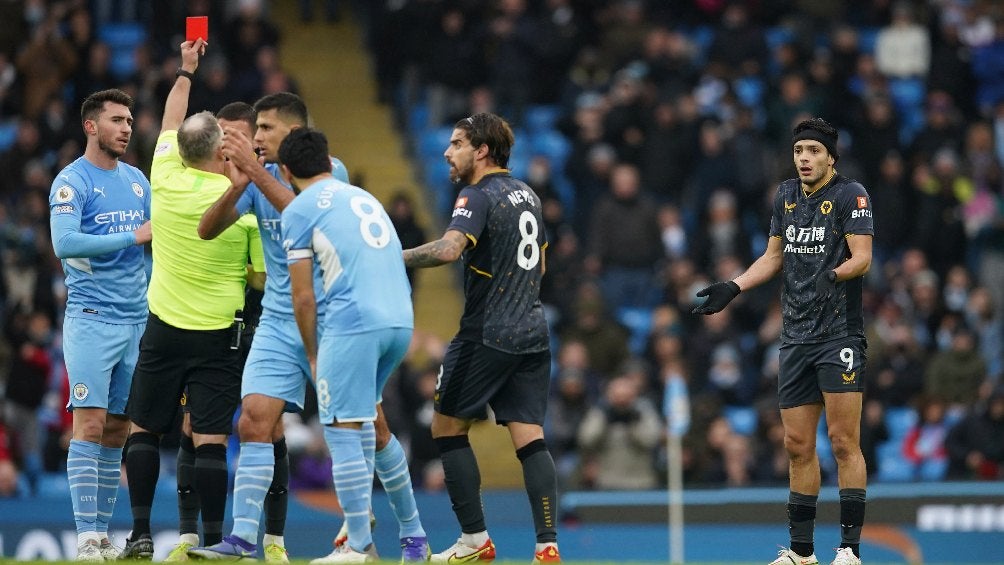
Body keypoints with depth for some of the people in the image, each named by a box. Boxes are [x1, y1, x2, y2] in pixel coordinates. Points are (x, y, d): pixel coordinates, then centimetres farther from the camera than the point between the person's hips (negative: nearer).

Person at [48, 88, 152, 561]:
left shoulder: (137, 181, 15)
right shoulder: (71, 182, -6)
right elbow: (65, 243, -19)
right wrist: (132, 237, -17)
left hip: (136, 321, 6)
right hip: (90, 320, -6)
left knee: (117, 429, 6)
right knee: (90, 424, -11)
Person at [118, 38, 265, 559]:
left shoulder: (166, 181, -3)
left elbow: (170, 124, 16)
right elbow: (263, 276, -2)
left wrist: (185, 71, 30)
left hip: (165, 329, 2)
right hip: (219, 334, -2)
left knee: (144, 429, 10)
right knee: (210, 439, -4)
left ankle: (140, 534, 5)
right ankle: (213, 539, -7)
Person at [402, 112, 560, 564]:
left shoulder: (479, 197, -11)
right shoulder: (527, 196, 15)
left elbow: (448, 250, -28)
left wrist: (395, 258, -18)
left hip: (487, 335, -7)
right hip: (531, 332, 7)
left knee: (447, 426, 7)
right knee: (530, 440, 1)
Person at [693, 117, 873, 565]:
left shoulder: (850, 194, -6)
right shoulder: (786, 195, 13)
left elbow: (862, 256, -14)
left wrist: (834, 274, -32)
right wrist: (732, 288, 12)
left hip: (839, 334, -6)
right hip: (796, 338, 6)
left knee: (844, 442, -9)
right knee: (798, 446, 7)